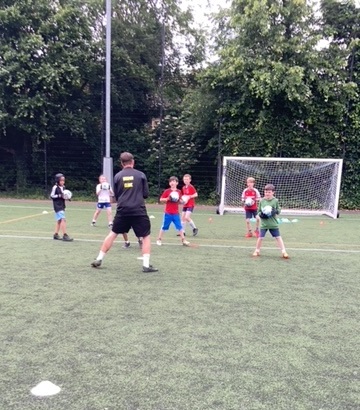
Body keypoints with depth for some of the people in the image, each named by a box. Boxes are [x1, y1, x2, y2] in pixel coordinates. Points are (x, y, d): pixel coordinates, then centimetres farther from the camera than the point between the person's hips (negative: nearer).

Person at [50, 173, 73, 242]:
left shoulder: (63, 187, 11)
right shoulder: (55, 187, -11)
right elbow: (52, 196, -12)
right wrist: (60, 195, -22)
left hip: (62, 206, 9)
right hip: (57, 206, -9)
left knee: (59, 220, 14)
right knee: (63, 219, -17)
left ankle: (56, 234, 24)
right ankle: (65, 235, -16)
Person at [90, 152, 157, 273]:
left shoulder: (118, 176, 7)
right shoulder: (141, 175, 2)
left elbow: (116, 196, 12)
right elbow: (146, 194, 5)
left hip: (122, 211, 2)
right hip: (139, 211, -2)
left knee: (113, 234, 16)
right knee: (146, 236, 9)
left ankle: (99, 259, 20)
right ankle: (146, 265, 2)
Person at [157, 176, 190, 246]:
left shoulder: (179, 192, 5)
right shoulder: (167, 191, -4)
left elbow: (180, 201, 17)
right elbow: (161, 199, -5)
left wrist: (179, 200, -6)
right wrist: (168, 198, -19)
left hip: (176, 213, 2)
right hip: (168, 213, -2)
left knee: (179, 226, 2)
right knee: (164, 227, 6)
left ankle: (183, 240, 8)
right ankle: (159, 239, 19)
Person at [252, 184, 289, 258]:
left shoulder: (275, 201, -2)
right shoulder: (262, 201, -1)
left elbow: (279, 210, 6)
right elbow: (258, 211, 5)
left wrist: (275, 211, -16)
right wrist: (261, 214, -16)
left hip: (273, 224, 0)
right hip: (264, 224, 0)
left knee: (278, 237, 2)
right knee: (260, 237, 2)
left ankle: (283, 252, 9)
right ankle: (257, 251, 20)